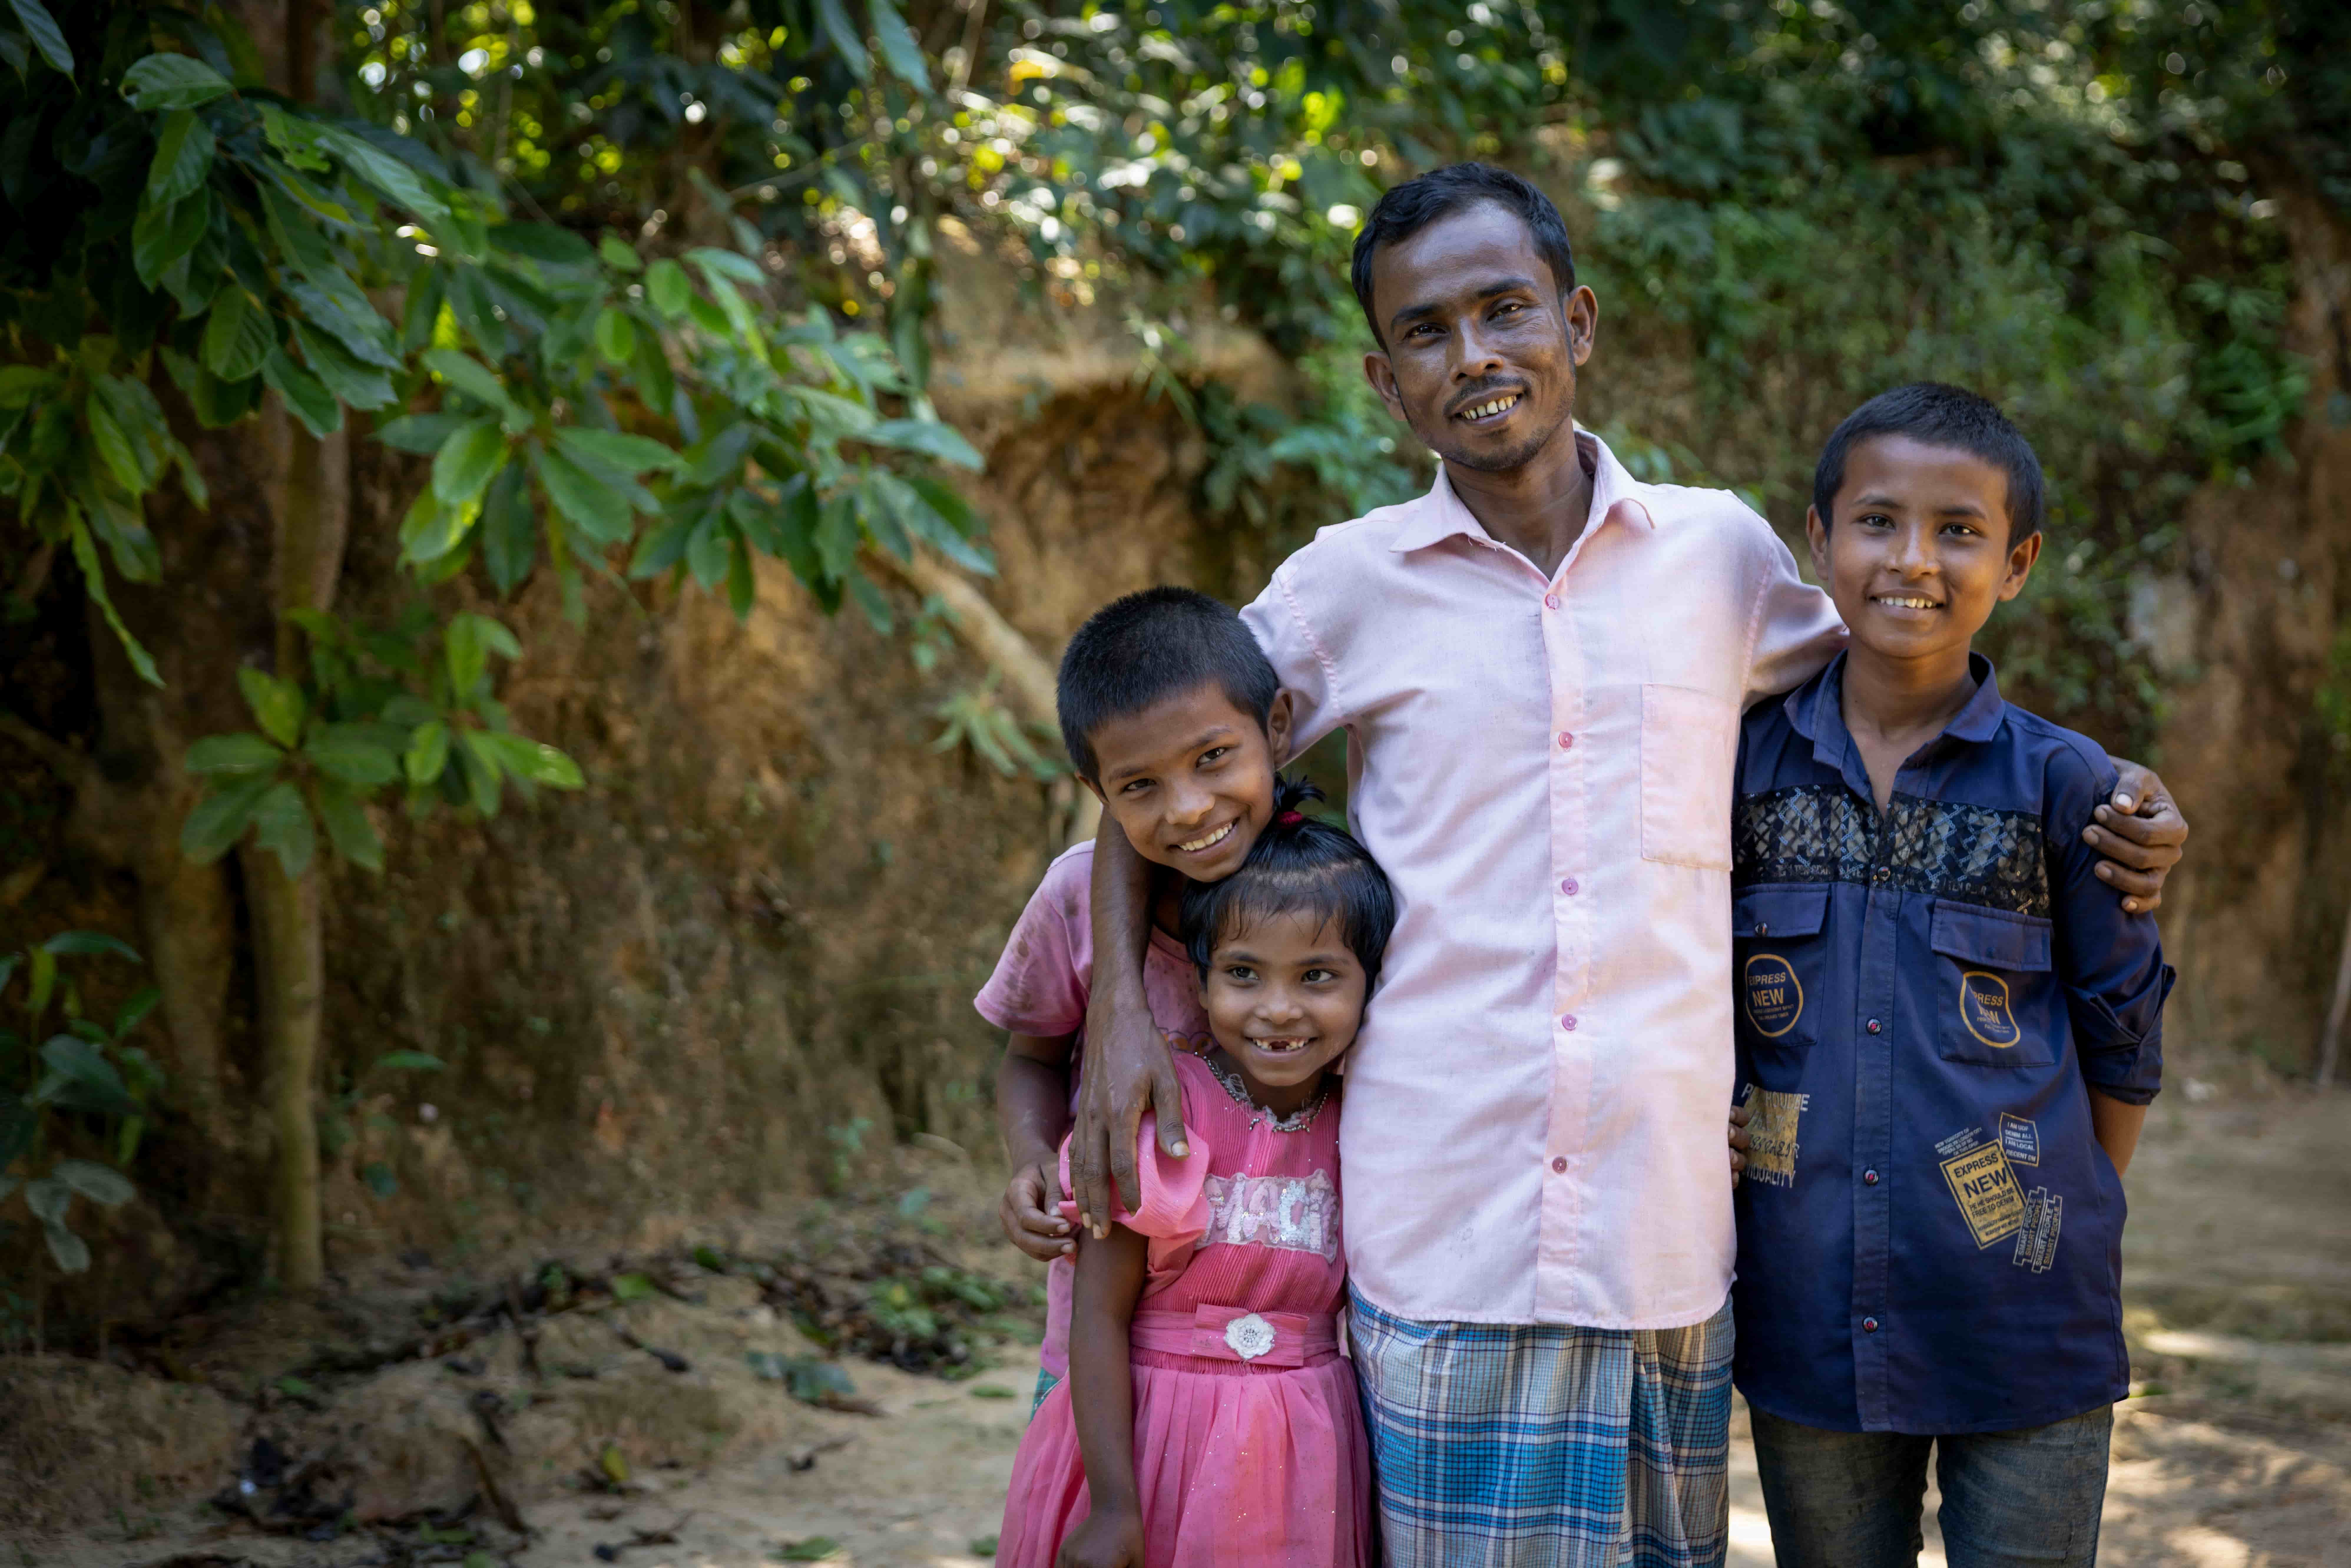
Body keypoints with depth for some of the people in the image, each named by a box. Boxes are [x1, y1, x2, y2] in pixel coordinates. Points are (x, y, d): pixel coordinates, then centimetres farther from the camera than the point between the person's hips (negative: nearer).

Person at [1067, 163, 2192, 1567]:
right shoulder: (1348, 586, 2)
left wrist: (2111, 819, 6)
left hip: (1667, 1227, 2)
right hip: (1442, 1236, -1)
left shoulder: (1722, 555, 6)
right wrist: (1120, 1007, -1)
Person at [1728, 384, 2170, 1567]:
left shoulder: (2062, 783, -3)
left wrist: (2068, 1228, 6)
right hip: (1807, 1324, 2)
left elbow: (2122, 1036, 5)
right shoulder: (1744, 763, 1)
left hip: (2026, 1335, -1)